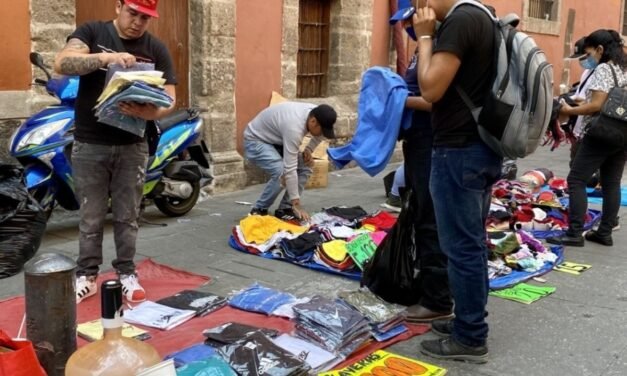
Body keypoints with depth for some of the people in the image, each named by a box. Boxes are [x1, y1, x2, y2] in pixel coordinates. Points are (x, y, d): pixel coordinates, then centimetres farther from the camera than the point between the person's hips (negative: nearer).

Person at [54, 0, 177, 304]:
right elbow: (61, 64, -18)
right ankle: (86, 276, 20)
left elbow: (169, 100, -4)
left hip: (132, 145, 1)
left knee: (127, 216, 10)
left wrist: (147, 112, -27)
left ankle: (126, 274, 22)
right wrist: (105, 57, -34)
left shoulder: (156, 49, 1)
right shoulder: (91, 32, -1)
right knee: (91, 218, 7)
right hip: (89, 144, -1)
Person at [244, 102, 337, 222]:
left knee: (305, 168, -4)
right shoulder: (294, 127, -38)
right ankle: (258, 210, -9)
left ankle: (284, 208, 3)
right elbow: (290, 169, -38)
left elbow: (319, 134, 13)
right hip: (255, 141, -9)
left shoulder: (315, 113, -14)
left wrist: (308, 149, -6)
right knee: (281, 173, -28)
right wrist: (296, 204, -35)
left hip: (276, 140, 9)